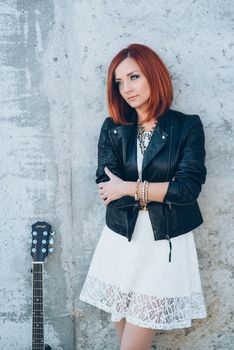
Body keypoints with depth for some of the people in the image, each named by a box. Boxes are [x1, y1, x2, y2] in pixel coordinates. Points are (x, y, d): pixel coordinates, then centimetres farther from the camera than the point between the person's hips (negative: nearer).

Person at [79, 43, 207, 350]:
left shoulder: (187, 126, -4)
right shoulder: (112, 128, 4)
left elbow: (189, 187, -14)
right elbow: (107, 188, -6)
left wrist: (130, 188, -13)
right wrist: (164, 190, -12)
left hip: (165, 247, -3)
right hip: (121, 243, 3)